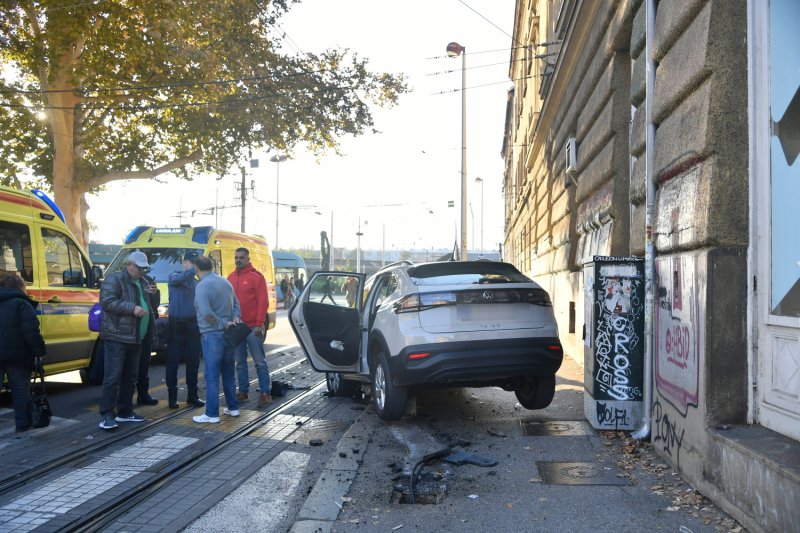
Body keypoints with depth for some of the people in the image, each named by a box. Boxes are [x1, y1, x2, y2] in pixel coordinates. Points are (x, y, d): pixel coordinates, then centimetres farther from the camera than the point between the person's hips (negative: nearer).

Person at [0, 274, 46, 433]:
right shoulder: (21, 304, -9)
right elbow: (31, 331, -17)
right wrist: (40, 351, -13)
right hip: (15, 354, -5)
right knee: (20, 388, 5)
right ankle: (23, 423, 8)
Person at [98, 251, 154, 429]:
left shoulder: (140, 283, 20)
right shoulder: (114, 279, -6)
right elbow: (107, 302, -19)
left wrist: (150, 314, 15)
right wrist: (132, 308, -23)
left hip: (135, 338, 9)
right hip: (116, 337, -9)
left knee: (130, 377, 13)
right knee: (112, 377, -9)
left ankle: (125, 412, 22)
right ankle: (107, 415, -6)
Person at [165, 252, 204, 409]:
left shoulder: (196, 282, 14)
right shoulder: (174, 277, 0)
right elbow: (181, 278, -25)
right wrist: (196, 268, -38)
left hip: (192, 325, 4)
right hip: (176, 325, -4)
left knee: (193, 362, 7)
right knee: (173, 362, 1)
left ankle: (192, 395, 16)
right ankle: (172, 396, 9)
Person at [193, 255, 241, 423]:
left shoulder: (202, 286, -15)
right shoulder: (225, 282, 11)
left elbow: (207, 313, -24)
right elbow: (236, 305, 18)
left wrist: (224, 324, -14)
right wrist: (234, 319, 2)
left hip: (212, 335, -8)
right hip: (227, 334, 8)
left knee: (211, 376, -3)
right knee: (228, 373, 17)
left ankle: (212, 414, 0)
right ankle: (233, 407, 25)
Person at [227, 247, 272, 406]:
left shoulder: (256, 276, -5)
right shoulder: (231, 277, 12)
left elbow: (263, 302, -9)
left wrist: (259, 324, -14)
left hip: (252, 327, -5)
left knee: (260, 361, -2)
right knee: (240, 361, 10)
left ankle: (265, 392, 3)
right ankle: (243, 391, 19)